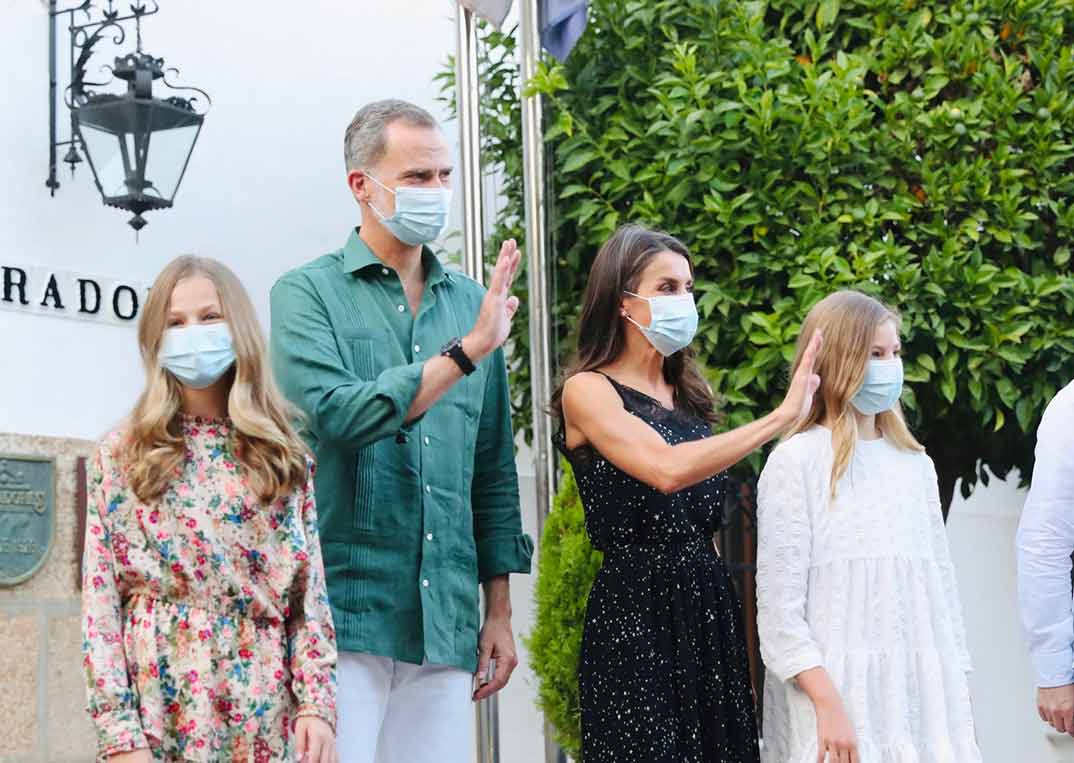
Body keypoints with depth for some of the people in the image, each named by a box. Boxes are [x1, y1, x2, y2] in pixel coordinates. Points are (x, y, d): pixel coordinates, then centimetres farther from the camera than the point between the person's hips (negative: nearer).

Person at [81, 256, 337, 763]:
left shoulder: (285, 455, 8)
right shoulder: (120, 456, 2)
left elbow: (310, 593, 5)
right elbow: (100, 605, -3)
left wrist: (317, 704, -6)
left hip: (265, 715, 2)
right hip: (160, 708, -2)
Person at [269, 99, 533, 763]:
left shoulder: (471, 303, 14)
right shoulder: (308, 295, 1)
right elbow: (335, 415, -17)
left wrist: (500, 613, 16)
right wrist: (467, 351, -14)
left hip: (444, 626, 4)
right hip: (343, 614, -4)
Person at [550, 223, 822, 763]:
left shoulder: (689, 392, 15)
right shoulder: (588, 391, -6)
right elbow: (668, 469, -24)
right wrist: (780, 418, -23)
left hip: (710, 603, 7)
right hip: (634, 612, -7)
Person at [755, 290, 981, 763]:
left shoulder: (916, 463, 12)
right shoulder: (796, 462, -6)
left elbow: (941, 585, 15)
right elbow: (779, 605, -10)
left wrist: (958, 693, 9)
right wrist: (828, 703, -17)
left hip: (920, 688, 5)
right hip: (835, 688, -5)